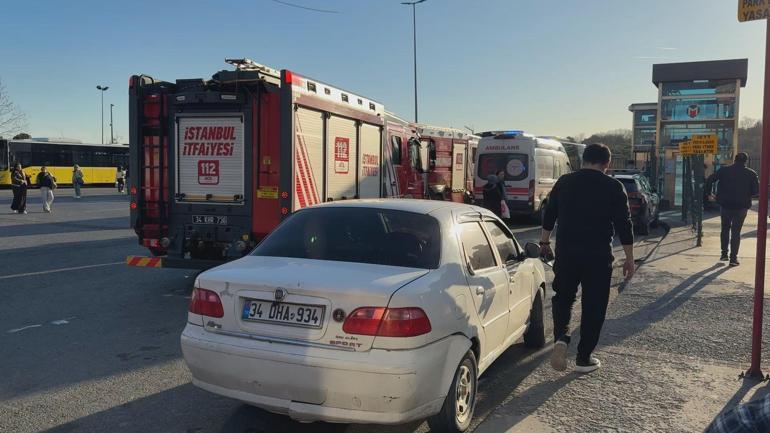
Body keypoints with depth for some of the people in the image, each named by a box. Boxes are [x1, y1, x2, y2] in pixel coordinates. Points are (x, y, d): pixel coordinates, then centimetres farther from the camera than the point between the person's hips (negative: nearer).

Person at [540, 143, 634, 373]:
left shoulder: (564, 182, 5)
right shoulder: (613, 187, -4)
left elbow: (549, 215, 12)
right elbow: (624, 225, -4)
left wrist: (545, 242, 25)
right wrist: (629, 259, 3)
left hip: (566, 252, 2)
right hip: (598, 256, -2)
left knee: (563, 296, 19)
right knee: (594, 305, 9)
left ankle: (560, 337, -5)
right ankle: (584, 359, 14)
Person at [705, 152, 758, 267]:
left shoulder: (724, 170, -1)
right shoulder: (751, 174, -2)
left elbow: (710, 180, -8)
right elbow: (756, 190, -3)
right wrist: (746, 195, 15)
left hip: (725, 205, 1)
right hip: (741, 206, -1)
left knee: (725, 229, 18)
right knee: (736, 232, 3)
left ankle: (724, 254, 19)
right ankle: (733, 258, 0)